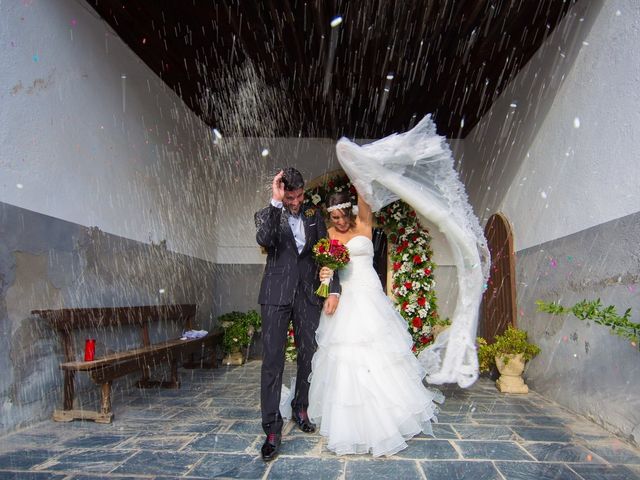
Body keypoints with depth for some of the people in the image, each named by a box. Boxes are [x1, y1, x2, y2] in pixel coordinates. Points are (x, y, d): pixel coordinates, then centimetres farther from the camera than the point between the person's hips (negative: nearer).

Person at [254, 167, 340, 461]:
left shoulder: (314, 215, 9)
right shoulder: (266, 215, 1)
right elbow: (264, 240, -21)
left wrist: (333, 290, 0)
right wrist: (275, 202, -24)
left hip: (308, 294, 3)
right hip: (276, 295, -3)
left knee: (308, 355, 12)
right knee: (272, 359, -4)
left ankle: (300, 409, 33)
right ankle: (272, 429, 3)